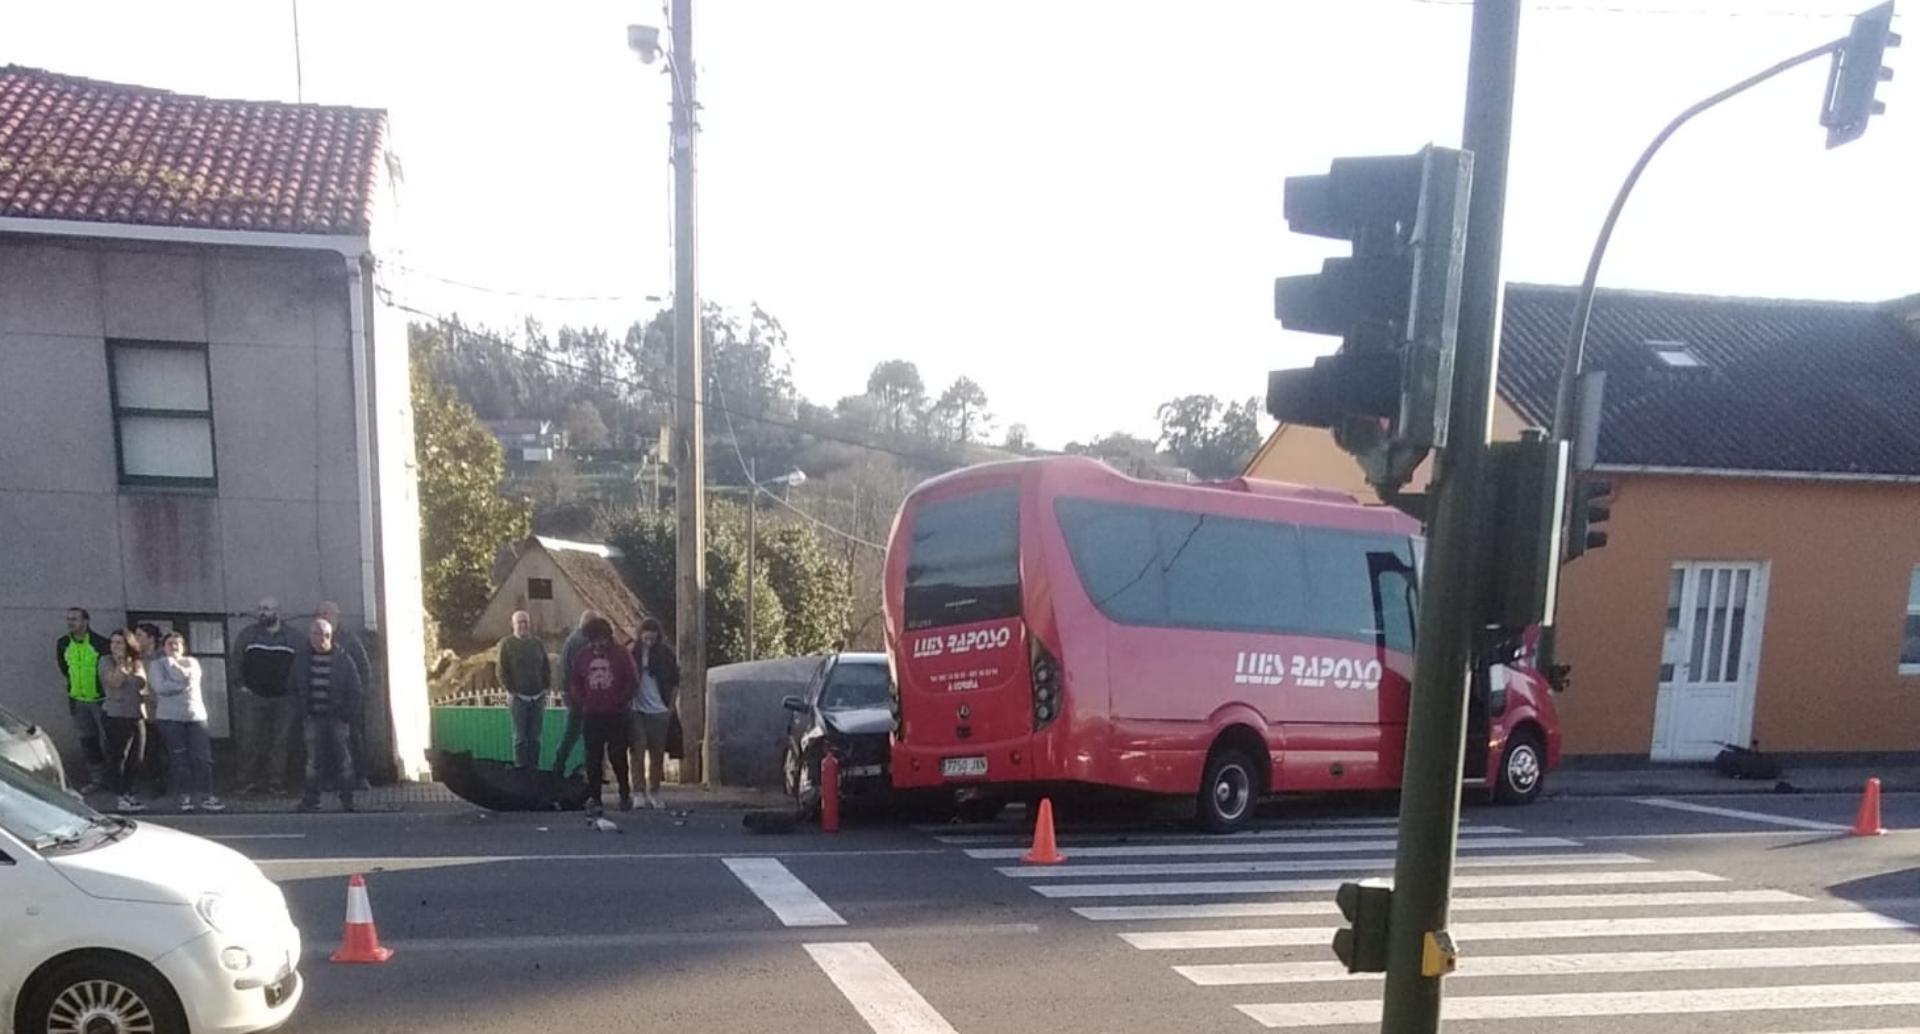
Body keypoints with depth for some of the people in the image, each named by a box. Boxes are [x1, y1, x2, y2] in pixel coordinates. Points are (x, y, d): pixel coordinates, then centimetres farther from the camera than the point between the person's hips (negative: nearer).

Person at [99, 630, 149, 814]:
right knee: (117, 757, -6)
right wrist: (121, 662, -12)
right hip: (116, 715, -5)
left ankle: (128, 794, 17)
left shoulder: (138, 663, 13)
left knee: (137, 758, 6)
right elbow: (114, 682, -16)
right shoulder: (106, 661, -1)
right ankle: (119, 798, -4)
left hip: (138, 715, 5)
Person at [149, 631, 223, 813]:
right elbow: (160, 687, -8)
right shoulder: (156, 665, 8)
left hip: (196, 714, 2)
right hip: (170, 716, -2)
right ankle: (185, 796, 6)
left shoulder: (191, 662, 16)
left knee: (202, 756, -5)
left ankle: (206, 796, -2)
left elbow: (187, 677, -5)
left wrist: (172, 662, 2)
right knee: (180, 758, -2)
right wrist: (184, 686, -5)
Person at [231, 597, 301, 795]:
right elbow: (236, 661, 10)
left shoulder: (291, 638, 6)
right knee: (251, 740, -2)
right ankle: (250, 781, 6)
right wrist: (241, 685, 2)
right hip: (253, 697, 0)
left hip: (283, 699, 0)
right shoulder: (247, 634, 6)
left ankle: (276, 782, 7)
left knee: (279, 741, 1)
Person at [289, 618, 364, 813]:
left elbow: (355, 689, 0)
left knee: (343, 760, 1)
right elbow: (293, 686, 14)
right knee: (314, 761, 6)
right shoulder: (302, 659, 5)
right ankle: (311, 800, 13)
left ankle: (347, 801, 7)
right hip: (314, 718, 2)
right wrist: (303, 711, 4)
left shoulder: (342, 658, -2)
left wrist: (346, 712, -6)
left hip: (337, 718, -2)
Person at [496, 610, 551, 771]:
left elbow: (547, 668, 16)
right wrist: (510, 691, -8)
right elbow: (501, 670, -3)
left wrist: (546, 688, 6)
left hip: (538, 697, 4)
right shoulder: (506, 643, 0)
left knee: (535, 736, 5)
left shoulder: (538, 644, 12)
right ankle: (521, 767, 3)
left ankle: (533, 766, 10)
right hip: (518, 697, -3)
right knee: (520, 736, -3)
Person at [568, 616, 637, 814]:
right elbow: (575, 682, 13)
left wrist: (622, 701, -4)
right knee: (593, 759, 3)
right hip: (591, 715, 2)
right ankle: (594, 798, 9)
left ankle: (625, 794, 19)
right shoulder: (581, 656, 6)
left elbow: (633, 681, -1)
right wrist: (583, 702, 4)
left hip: (616, 714, -2)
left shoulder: (621, 655, -3)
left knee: (617, 756, 2)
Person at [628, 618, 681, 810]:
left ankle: (654, 793, 20)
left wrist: (670, 707, 2)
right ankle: (639, 792, -3)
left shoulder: (665, 653, 0)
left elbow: (674, 682, 7)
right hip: (636, 710, -2)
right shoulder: (631, 651, -5)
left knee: (657, 755, 9)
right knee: (638, 752, -5)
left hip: (659, 711, 2)